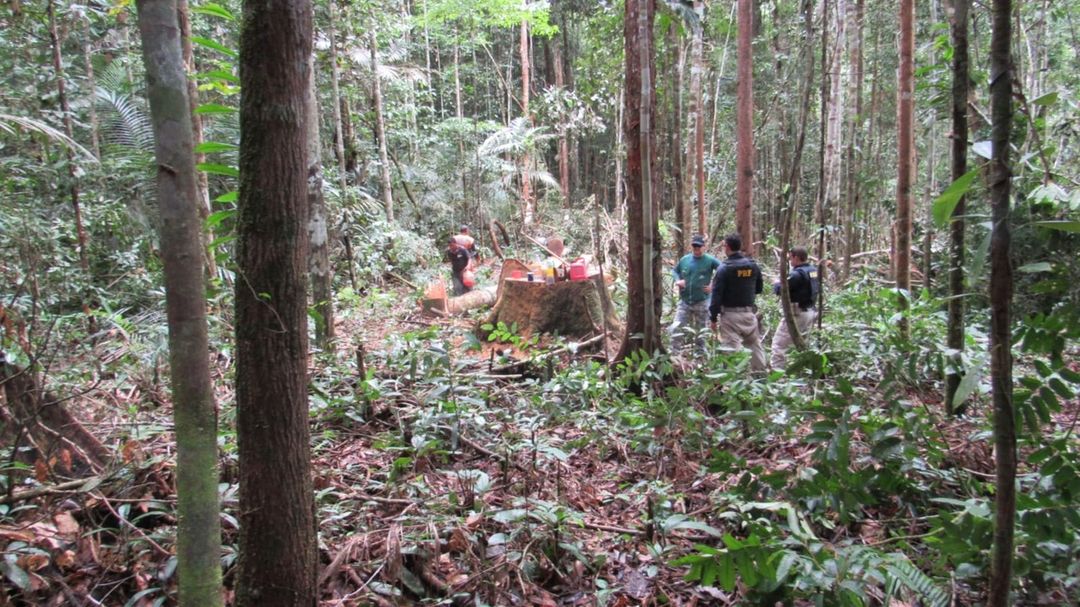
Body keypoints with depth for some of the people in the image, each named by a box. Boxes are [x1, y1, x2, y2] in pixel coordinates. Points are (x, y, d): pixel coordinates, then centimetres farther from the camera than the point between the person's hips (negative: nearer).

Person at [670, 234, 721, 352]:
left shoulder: (710, 260, -8)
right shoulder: (684, 259, 4)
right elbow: (675, 271, 19)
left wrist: (713, 284, -11)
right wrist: (677, 280, -1)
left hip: (701, 302, -3)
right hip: (684, 302, 3)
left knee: (700, 331, 9)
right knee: (676, 328, -7)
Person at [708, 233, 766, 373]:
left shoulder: (725, 268, -12)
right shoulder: (753, 265, 3)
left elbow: (717, 294, -13)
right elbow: (759, 289, 15)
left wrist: (713, 317, -9)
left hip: (730, 314, -5)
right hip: (749, 312, 5)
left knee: (731, 348, -3)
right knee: (755, 344, 17)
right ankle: (760, 373, 23)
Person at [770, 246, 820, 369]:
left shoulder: (797, 274, -19)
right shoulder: (814, 271, 8)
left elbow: (779, 289, -19)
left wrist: (776, 284, 5)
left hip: (797, 313, -9)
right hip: (810, 312, 9)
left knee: (779, 344, -4)